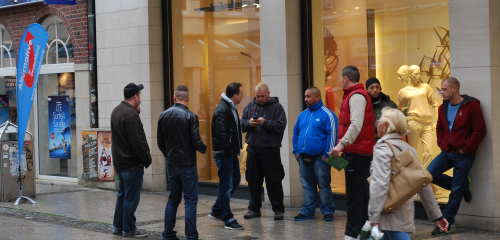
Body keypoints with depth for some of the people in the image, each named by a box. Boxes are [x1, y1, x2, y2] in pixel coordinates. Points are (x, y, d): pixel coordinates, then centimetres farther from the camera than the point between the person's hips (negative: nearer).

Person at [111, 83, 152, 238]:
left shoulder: (116, 111, 10)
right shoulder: (131, 114, -22)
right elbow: (138, 141, -23)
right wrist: (147, 159, -12)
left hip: (119, 161, 10)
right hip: (132, 163, -10)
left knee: (122, 194, 19)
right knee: (131, 197, -1)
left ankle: (118, 226, 26)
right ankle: (129, 230, 5)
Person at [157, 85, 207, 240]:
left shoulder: (163, 116, 3)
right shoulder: (190, 117, -13)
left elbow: (160, 142, 8)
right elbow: (196, 142, -14)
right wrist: (204, 149, 7)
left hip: (171, 163, 5)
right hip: (187, 163, -5)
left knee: (173, 198, 15)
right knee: (190, 200, 0)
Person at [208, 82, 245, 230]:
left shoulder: (231, 107, 14)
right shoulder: (222, 109, -18)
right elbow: (222, 133, -24)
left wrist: (235, 149, 12)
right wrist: (229, 150, -20)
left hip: (231, 153, 10)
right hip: (223, 153, -10)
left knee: (235, 180, 18)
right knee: (226, 186, -3)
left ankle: (216, 211, 27)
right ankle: (228, 220, 3)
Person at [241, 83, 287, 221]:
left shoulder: (277, 107, -2)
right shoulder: (250, 107, 11)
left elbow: (280, 127, -12)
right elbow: (241, 124, 8)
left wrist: (265, 123, -21)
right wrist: (249, 123, -13)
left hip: (270, 151, -4)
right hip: (253, 150, 4)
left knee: (274, 181, -1)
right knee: (253, 181, 10)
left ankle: (278, 209, 7)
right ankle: (254, 208, 20)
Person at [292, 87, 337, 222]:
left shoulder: (327, 114, -6)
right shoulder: (302, 115, 15)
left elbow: (332, 135, -12)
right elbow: (296, 133, 22)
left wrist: (327, 154, -15)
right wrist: (296, 151, 12)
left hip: (319, 158, -6)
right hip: (303, 158, 6)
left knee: (323, 185, -2)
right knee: (307, 185, 10)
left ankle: (327, 212, 6)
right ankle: (308, 211, 17)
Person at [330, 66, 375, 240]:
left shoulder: (356, 96, -12)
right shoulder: (355, 95, 19)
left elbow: (356, 125, -24)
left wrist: (341, 144, -27)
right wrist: (344, 146, 17)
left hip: (357, 153, -10)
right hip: (359, 152, 10)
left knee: (354, 195, -8)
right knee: (361, 194, 14)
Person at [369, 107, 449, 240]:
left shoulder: (382, 148, -8)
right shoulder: (409, 149, 16)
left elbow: (380, 185, -18)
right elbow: (423, 184, 18)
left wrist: (374, 218, -19)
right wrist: (437, 215, 20)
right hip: (406, 212, 8)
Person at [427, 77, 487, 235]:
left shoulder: (471, 106, -12)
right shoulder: (443, 107, 8)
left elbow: (480, 130, -14)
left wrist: (466, 149, -14)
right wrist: (441, 144, 6)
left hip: (463, 155, -6)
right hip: (446, 152, 6)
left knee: (456, 191, -1)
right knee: (430, 174, -11)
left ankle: (446, 222, 9)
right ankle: (462, 185, 11)